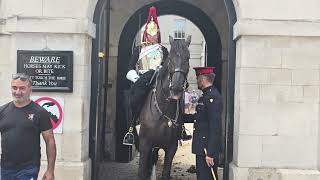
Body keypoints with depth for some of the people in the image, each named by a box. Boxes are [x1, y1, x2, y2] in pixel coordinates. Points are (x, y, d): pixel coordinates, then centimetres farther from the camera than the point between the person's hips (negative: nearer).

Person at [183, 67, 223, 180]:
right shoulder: (206, 96, 11)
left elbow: (215, 127, -24)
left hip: (207, 149, -10)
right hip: (202, 146, 10)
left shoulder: (213, 97, -20)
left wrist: (210, 153, -25)